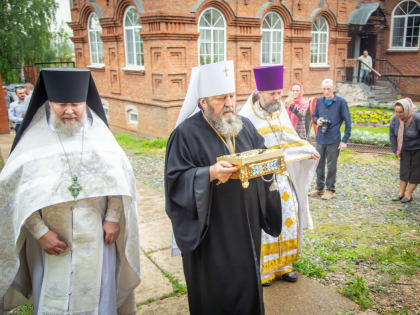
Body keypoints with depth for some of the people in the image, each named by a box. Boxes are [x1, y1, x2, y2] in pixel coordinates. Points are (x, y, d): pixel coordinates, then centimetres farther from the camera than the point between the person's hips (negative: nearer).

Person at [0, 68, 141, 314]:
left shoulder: (99, 134, -3)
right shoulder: (35, 140, -8)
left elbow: (119, 177, 0)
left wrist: (113, 218, -7)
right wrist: (40, 232, -13)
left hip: (96, 237, 1)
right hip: (52, 240, -1)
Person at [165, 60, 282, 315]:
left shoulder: (244, 126, 7)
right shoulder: (186, 133, -13)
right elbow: (176, 179, -16)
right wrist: (209, 174, -31)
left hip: (246, 225, 6)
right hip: (211, 230, -6)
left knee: (247, 278, 19)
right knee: (216, 286, 8)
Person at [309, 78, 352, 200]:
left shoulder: (341, 102, -7)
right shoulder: (319, 101, 6)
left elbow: (348, 122, -5)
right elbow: (314, 115, 20)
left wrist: (344, 140, -9)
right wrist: (317, 120, -5)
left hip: (333, 140, -4)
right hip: (320, 139, 4)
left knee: (331, 166, 5)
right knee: (319, 164, 12)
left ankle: (330, 190, 18)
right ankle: (319, 188, 27)